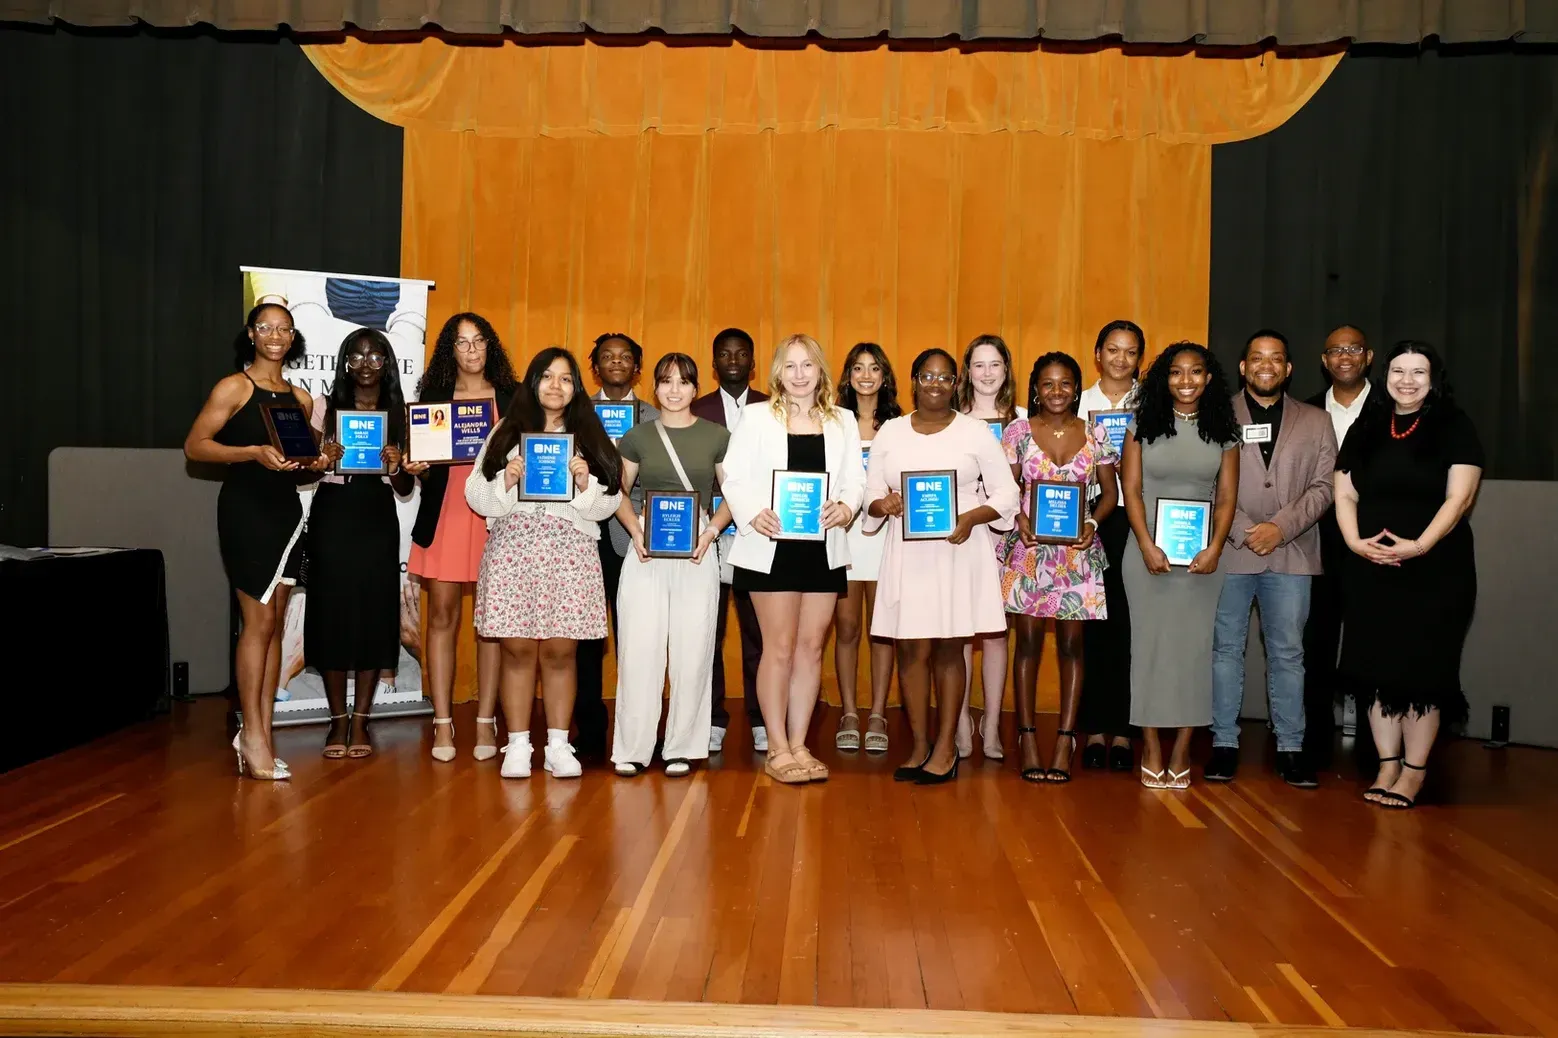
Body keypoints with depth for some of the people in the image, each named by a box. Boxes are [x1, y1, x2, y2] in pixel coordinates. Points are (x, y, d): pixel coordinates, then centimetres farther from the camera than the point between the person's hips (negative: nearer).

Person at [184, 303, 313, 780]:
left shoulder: (300, 398, 13)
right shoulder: (234, 387, -4)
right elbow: (195, 445, -9)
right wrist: (254, 453, -21)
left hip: (286, 508, 6)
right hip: (245, 507, -6)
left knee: (275, 621, 6)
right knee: (259, 620, -7)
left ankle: (260, 733, 11)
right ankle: (253, 733, 1)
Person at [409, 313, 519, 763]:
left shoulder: (512, 398, 9)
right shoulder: (433, 395, 11)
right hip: (444, 514, 1)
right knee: (442, 617, 0)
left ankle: (486, 722, 7)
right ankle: (443, 724, 6)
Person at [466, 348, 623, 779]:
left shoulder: (590, 436, 12)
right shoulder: (506, 432, 11)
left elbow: (607, 503, 8)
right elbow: (477, 496, 6)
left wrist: (586, 483, -10)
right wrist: (506, 480, -11)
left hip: (570, 551, 0)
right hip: (512, 548, 0)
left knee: (560, 650, 0)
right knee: (518, 649, -1)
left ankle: (558, 745, 8)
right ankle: (518, 745, 7)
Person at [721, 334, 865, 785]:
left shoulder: (843, 422, 12)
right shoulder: (757, 418, 4)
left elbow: (854, 480, 5)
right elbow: (735, 477, -4)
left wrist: (844, 507, -16)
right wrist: (753, 513, -22)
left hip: (824, 547, 3)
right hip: (772, 547, -3)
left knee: (811, 646, 7)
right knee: (780, 647, -1)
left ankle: (799, 744, 17)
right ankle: (777, 749, 8)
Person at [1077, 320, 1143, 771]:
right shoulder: (1079, 403, 11)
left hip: (1136, 519, -1)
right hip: (1088, 519, 1)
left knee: (1127, 623, -2)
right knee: (1094, 623, 0)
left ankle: (1121, 730, 6)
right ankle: (1094, 728, 8)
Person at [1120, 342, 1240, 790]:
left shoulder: (1223, 431, 6)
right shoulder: (1143, 425, 3)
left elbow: (1227, 496, 3)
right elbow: (1132, 489, -1)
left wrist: (1214, 548, -11)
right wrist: (1147, 546, -12)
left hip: (1202, 553, 1)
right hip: (1148, 550, -1)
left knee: (1193, 643, 2)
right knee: (1150, 641, 2)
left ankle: (1182, 750, 9)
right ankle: (1151, 748, 9)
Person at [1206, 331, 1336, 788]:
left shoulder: (1316, 422, 13)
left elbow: (1323, 486, 5)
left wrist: (1281, 527, -10)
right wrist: (1244, 531, -11)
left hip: (1291, 554, 1)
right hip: (1229, 550, -1)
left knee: (1287, 652, 4)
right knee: (1225, 648, 3)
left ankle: (1290, 747, 11)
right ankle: (1224, 744, 10)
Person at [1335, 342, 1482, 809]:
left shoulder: (1455, 428, -1)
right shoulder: (1366, 429, 10)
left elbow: (1459, 496, -9)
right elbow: (1345, 494, 7)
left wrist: (1418, 546, -21)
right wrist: (1356, 542, -10)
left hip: (1435, 570, -3)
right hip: (1371, 570, 4)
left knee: (1422, 668, 0)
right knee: (1376, 666, 4)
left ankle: (1414, 771, 9)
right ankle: (1387, 764, 14)